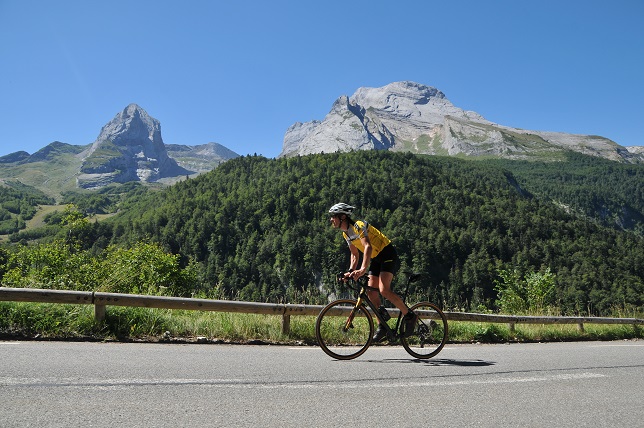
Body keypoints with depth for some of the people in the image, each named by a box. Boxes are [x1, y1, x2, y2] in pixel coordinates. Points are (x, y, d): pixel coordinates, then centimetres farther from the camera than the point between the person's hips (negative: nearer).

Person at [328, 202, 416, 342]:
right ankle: (382, 326, 10)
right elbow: (355, 254, 15)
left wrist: (363, 269, -46)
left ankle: (409, 316, -7)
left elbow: (368, 247, -36)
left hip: (388, 255, -9)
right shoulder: (346, 234, 7)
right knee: (370, 292, 0)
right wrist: (351, 271, 1)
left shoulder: (358, 226, -22)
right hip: (376, 259, 9)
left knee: (384, 290, -22)